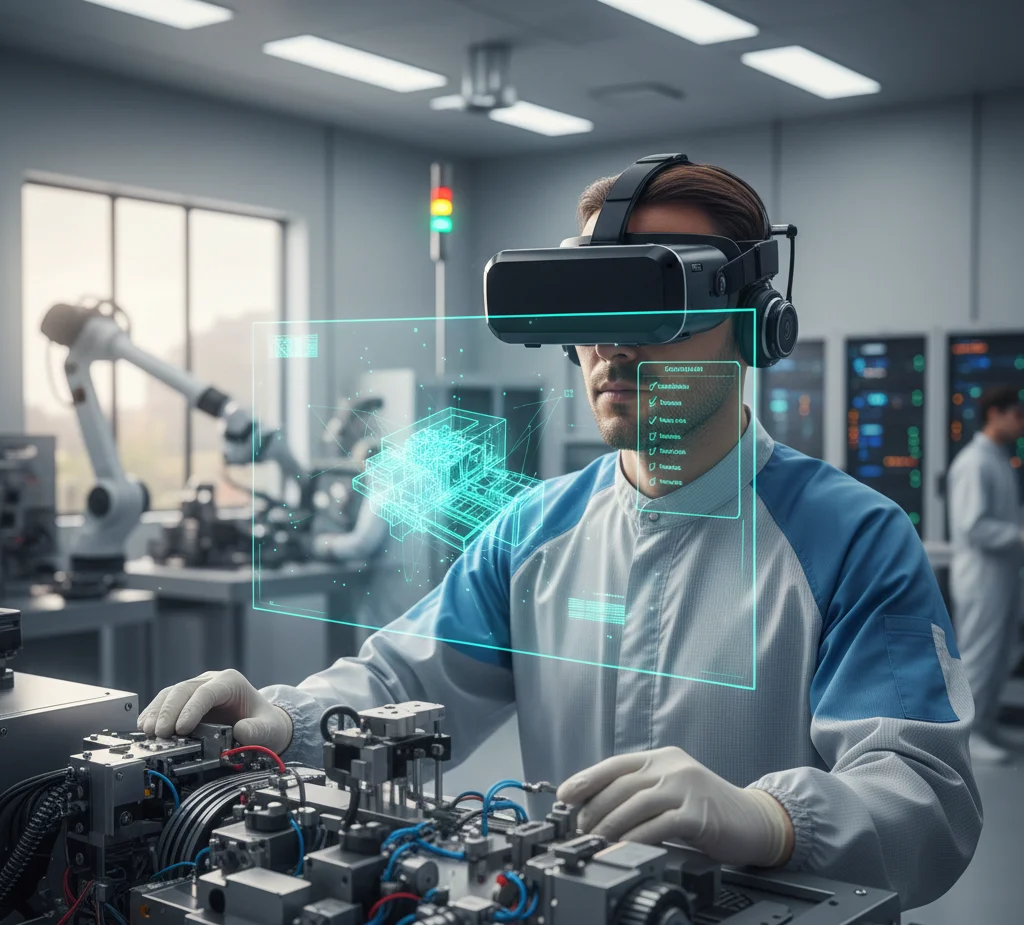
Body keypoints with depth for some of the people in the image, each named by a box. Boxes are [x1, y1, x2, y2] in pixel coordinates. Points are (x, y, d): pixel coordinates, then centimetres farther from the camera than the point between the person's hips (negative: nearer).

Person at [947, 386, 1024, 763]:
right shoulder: (974, 464, -17)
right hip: (982, 576, -9)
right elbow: (974, 527, -23)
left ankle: (984, 722, 27)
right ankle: (967, 732, 9)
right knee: (978, 656, -1)